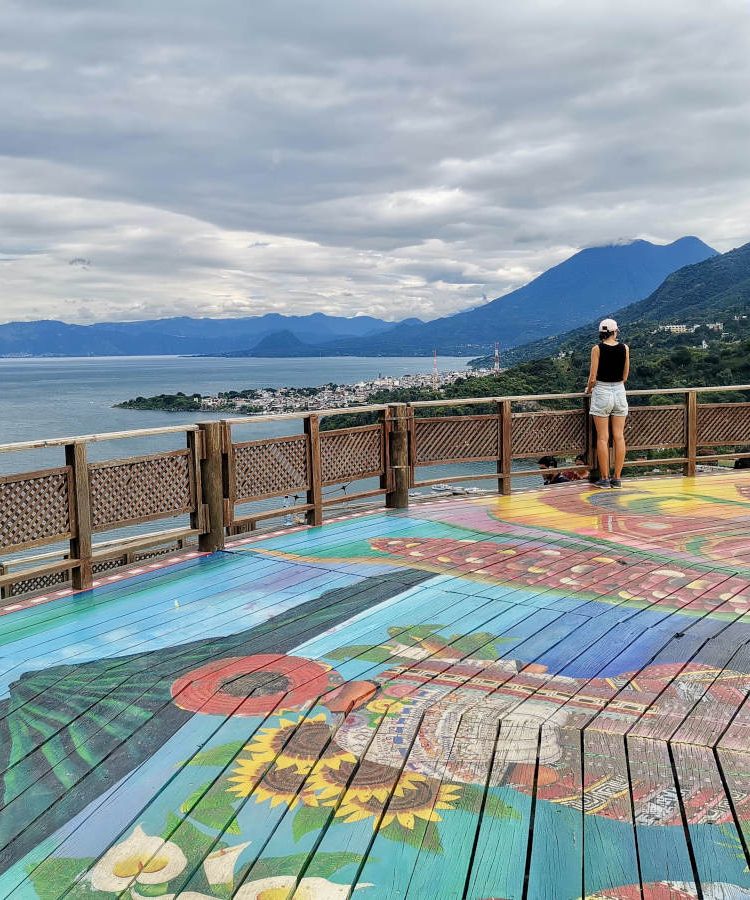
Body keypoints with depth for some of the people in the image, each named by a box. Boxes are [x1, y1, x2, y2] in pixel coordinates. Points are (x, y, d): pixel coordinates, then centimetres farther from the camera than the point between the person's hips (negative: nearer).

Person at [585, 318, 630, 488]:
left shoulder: (597, 349, -7)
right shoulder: (624, 348, 1)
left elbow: (593, 378, -8)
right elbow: (625, 376, 5)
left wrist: (589, 389, 11)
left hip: (602, 392, -3)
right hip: (619, 391, 3)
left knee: (602, 438, 1)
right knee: (619, 437, 6)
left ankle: (604, 478, 2)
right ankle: (617, 478, 8)